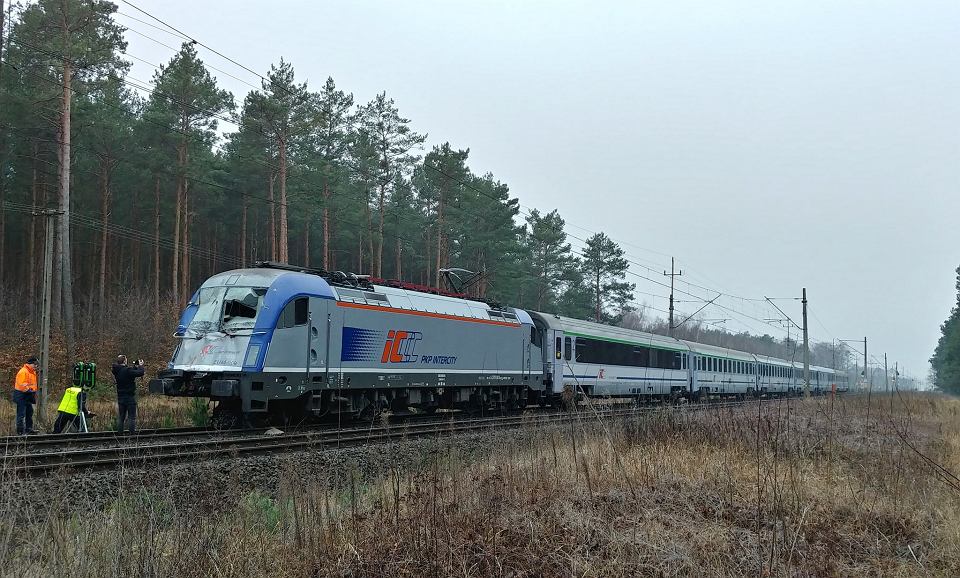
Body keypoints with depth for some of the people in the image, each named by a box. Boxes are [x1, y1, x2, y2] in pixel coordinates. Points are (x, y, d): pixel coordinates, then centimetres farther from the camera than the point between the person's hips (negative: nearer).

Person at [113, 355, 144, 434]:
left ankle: (119, 432, 14)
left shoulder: (117, 371, 5)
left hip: (120, 397, 7)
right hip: (130, 397, -7)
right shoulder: (127, 370, -19)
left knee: (121, 417, 13)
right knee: (132, 416, -2)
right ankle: (132, 432, -4)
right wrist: (140, 366, -4)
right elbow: (140, 373, -20)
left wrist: (135, 366, 13)